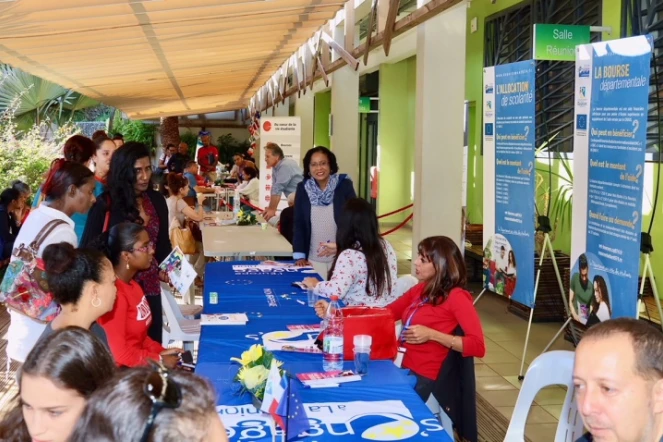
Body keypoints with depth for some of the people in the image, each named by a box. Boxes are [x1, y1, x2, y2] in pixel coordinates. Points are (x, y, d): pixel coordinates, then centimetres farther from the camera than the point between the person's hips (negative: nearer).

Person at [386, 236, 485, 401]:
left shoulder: (456, 296, -9)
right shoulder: (420, 289, 12)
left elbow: (478, 347, -16)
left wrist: (431, 335, -19)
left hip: (422, 377, -7)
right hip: (401, 367, 7)